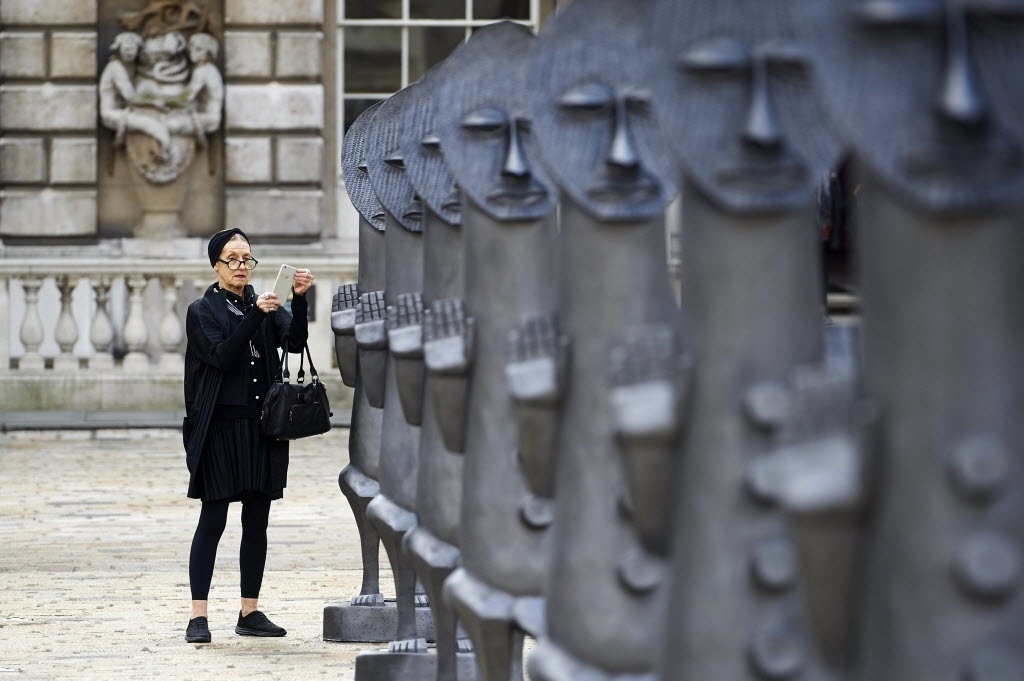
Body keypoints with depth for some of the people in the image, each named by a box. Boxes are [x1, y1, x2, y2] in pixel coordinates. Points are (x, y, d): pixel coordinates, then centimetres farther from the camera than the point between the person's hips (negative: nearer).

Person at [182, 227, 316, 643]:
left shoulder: (265, 306, 12)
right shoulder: (202, 312, 0)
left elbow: (295, 342, -5)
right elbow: (222, 355, -17)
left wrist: (299, 300, -20)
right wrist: (256, 315, -25)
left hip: (262, 429, 5)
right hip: (220, 429, -5)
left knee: (257, 522, 7)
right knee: (212, 520, -6)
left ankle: (250, 613, 13)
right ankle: (198, 617, -6)